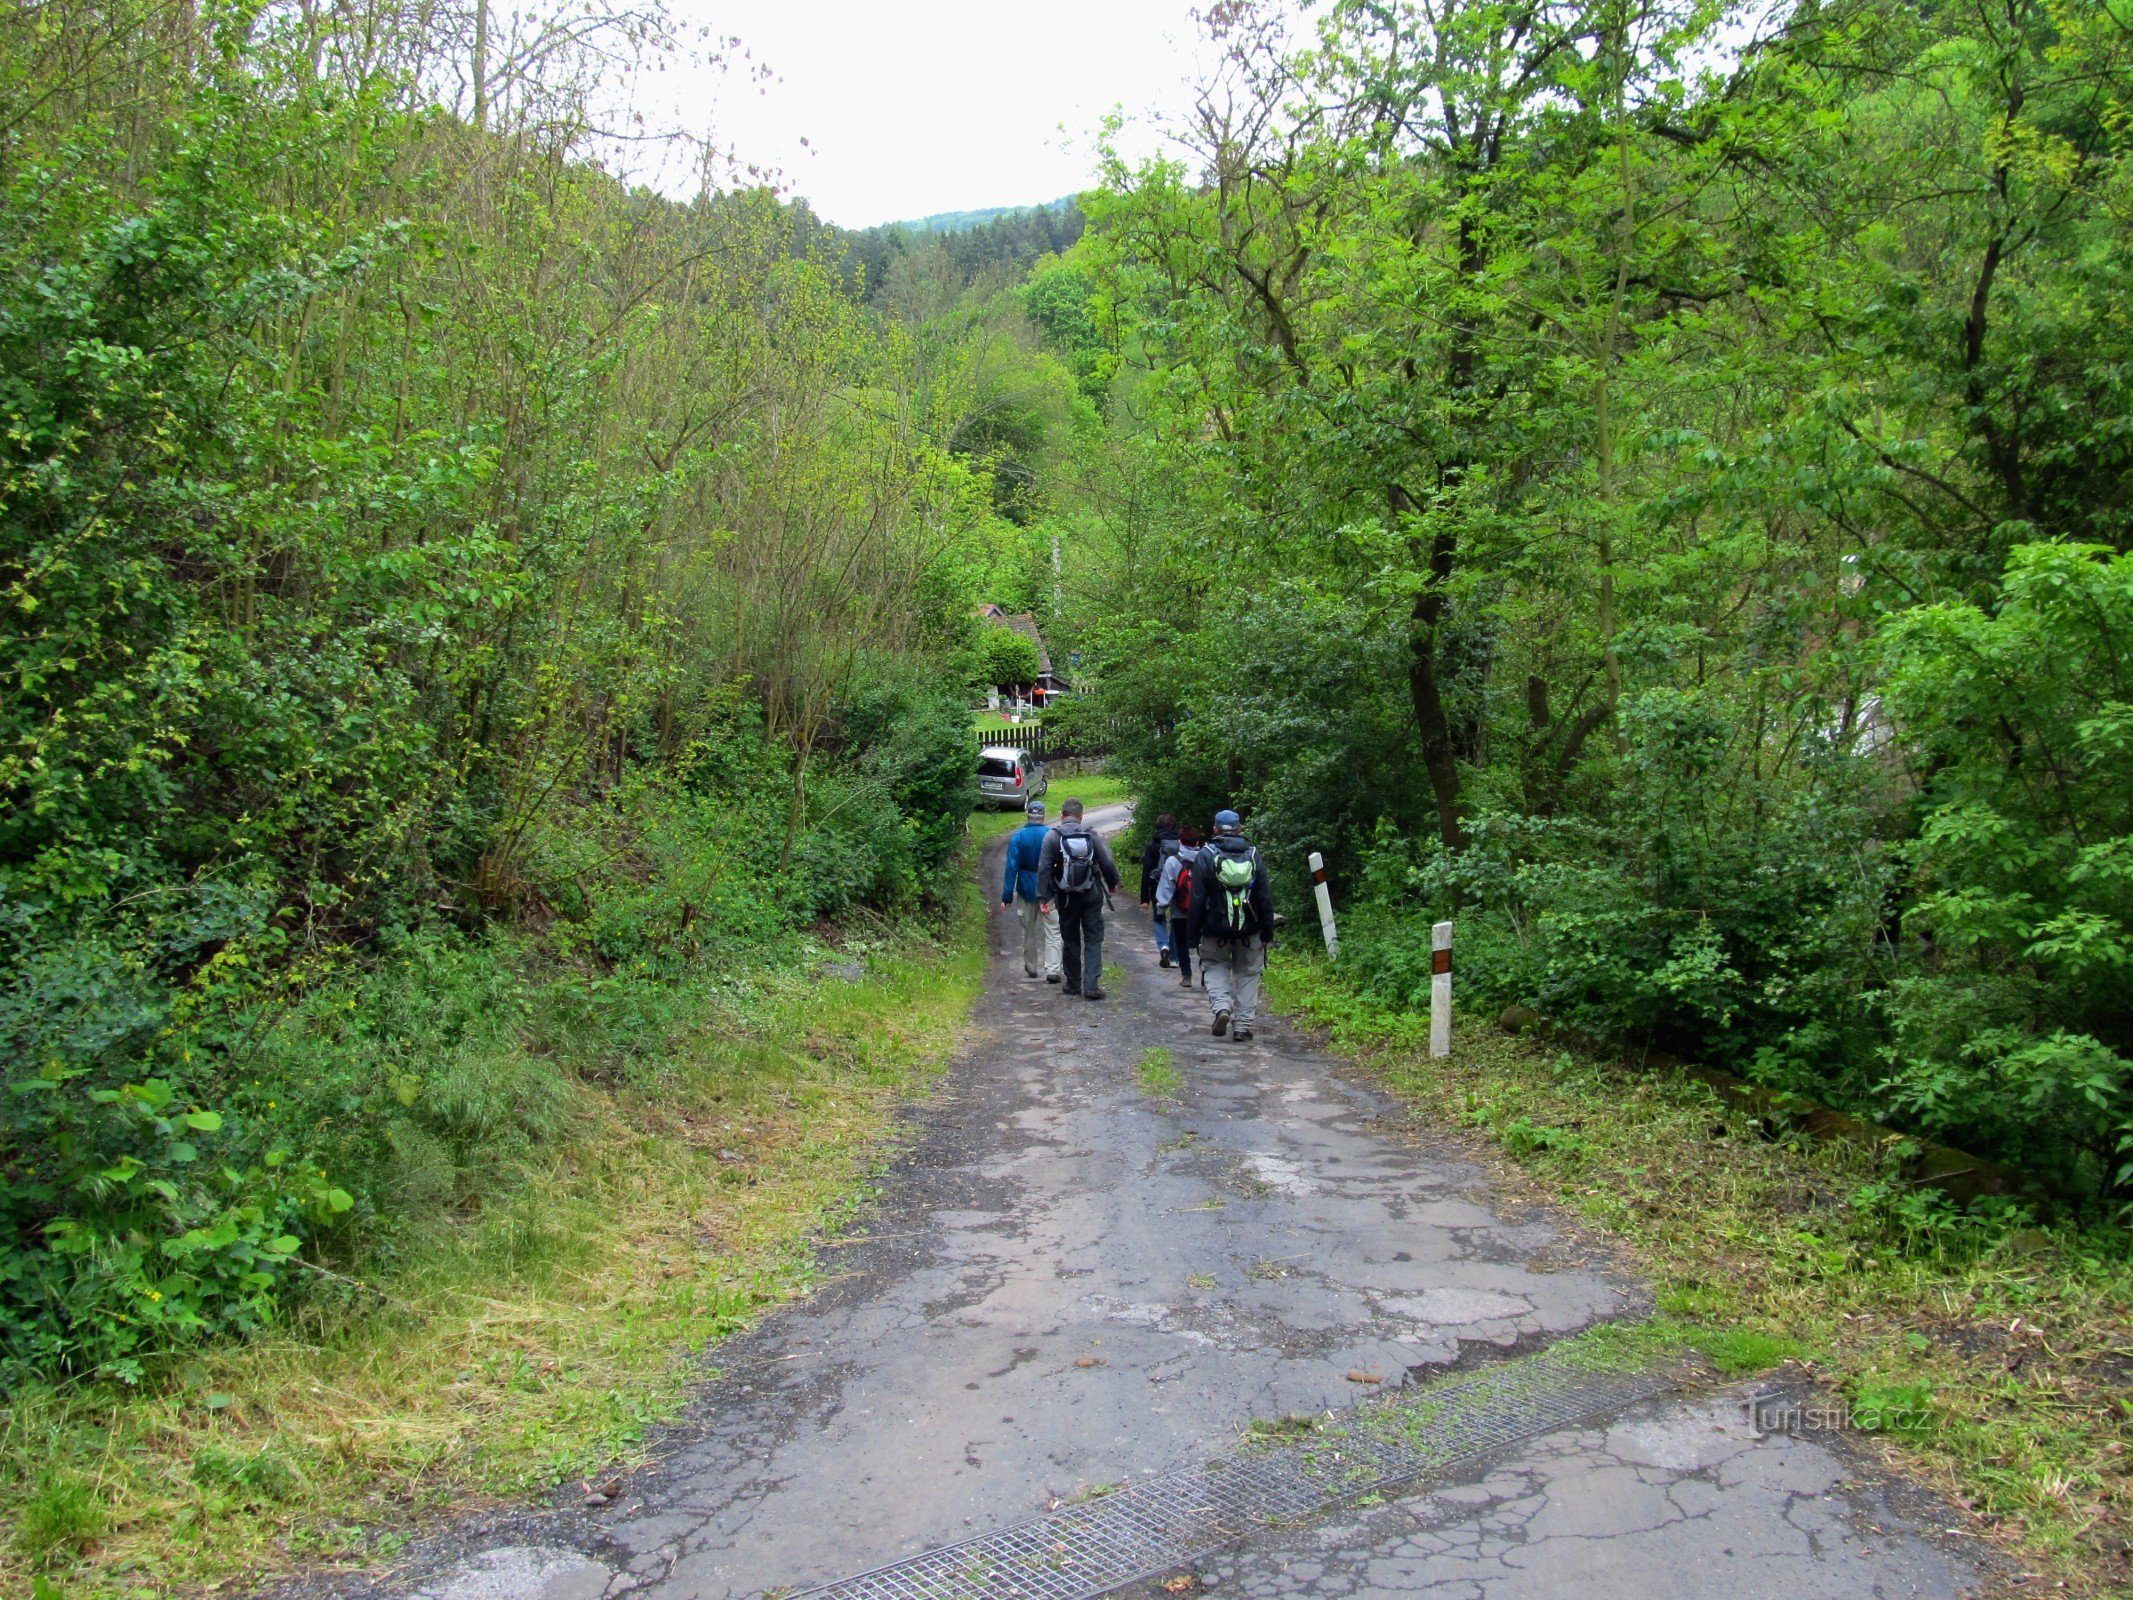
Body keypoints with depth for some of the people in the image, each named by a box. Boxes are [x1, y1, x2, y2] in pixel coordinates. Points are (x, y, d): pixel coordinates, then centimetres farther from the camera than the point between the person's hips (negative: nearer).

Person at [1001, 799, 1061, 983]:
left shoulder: (1017, 837, -8)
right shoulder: (1052, 835, -8)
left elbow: (1012, 867, -10)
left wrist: (1007, 895, -7)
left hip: (1027, 890, 1)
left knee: (1028, 930, 17)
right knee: (1052, 930, 1)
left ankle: (1031, 967, 29)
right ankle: (1052, 970, -9)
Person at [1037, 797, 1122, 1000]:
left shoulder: (1053, 837, -5)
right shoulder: (1092, 835, -4)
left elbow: (1044, 869, -8)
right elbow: (1107, 864, -3)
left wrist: (1043, 897, -5)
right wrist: (1112, 884, 16)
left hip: (1066, 898, 0)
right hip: (1092, 896, 0)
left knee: (1070, 941, 13)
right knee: (1093, 939, 4)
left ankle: (1073, 984, 20)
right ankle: (1091, 984, -7)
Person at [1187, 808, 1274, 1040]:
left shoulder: (1206, 856, -5)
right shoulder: (1253, 856, 2)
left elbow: (1197, 900, -6)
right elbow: (1265, 898, 2)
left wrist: (1194, 936, -1)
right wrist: (1267, 932, 8)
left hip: (1216, 929, -2)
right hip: (1249, 930, 2)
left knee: (1216, 968, 13)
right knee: (1247, 973, 12)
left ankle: (1221, 1007, -13)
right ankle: (1244, 1025, 9)